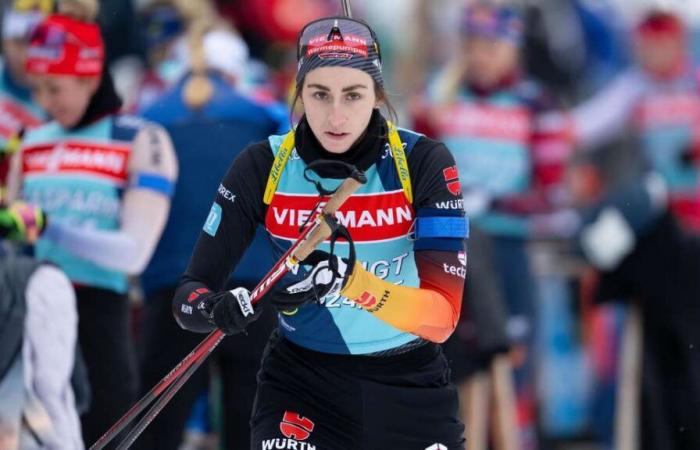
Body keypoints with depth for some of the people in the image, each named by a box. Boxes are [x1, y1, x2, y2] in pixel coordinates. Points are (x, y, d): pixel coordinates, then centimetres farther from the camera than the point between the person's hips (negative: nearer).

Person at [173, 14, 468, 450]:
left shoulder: (424, 162, -14)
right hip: (302, 378, -1)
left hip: (410, 385, 1)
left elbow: (442, 315, -22)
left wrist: (351, 282, -40)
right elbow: (191, 293, -10)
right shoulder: (263, 167, -11)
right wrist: (222, 310, -34)